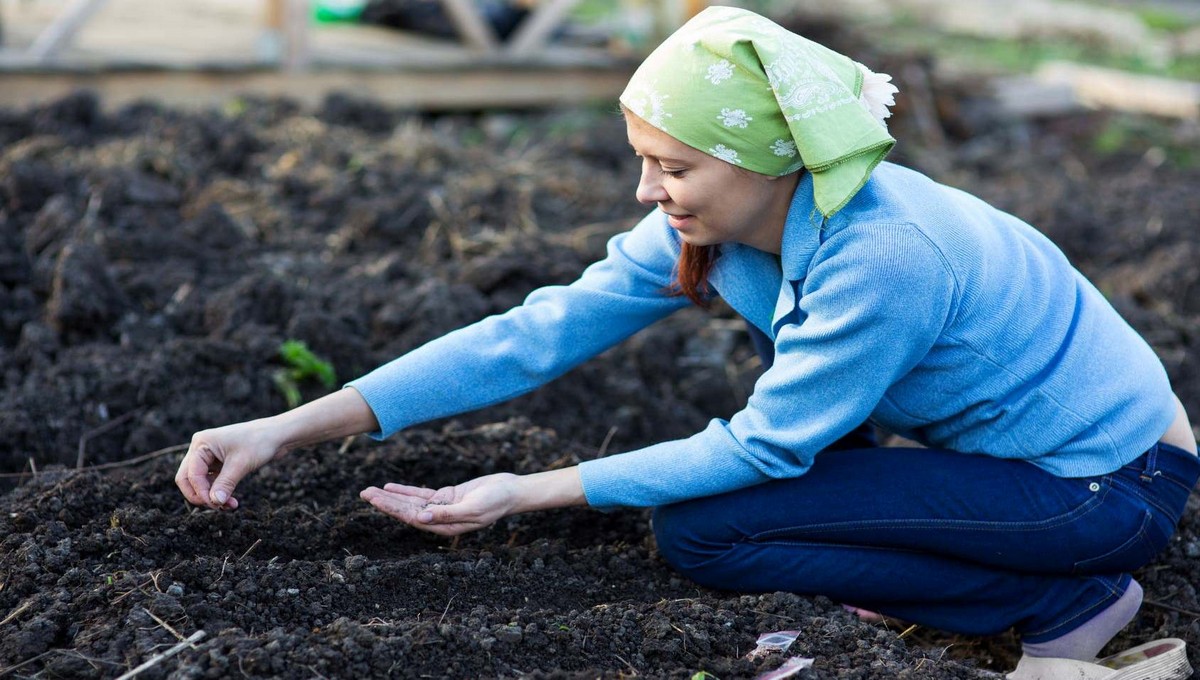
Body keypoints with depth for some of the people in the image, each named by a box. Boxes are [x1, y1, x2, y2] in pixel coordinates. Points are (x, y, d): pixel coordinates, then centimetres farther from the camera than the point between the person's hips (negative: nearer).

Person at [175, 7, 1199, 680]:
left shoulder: (883, 255, -31)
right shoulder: (721, 221, -8)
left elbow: (759, 449, -21)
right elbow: (537, 332, -10)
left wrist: (531, 493, -18)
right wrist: (293, 427, -14)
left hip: (1114, 489, -8)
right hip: (1011, 430, 8)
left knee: (700, 530, -15)